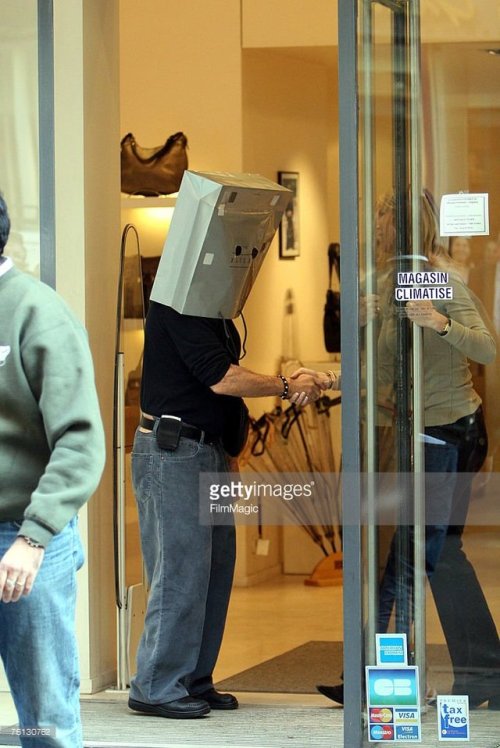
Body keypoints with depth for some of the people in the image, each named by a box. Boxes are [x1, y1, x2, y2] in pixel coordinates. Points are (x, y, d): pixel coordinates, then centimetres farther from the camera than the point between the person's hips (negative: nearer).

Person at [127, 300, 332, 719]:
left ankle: (193, 681, 16)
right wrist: (287, 387, -10)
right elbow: (221, 379, -19)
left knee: (215, 569, 9)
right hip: (172, 452, -10)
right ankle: (156, 688, -2)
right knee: (181, 570, -8)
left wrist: (229, 452, 13)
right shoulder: (177, 305, -15)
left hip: (210, 451, 10)